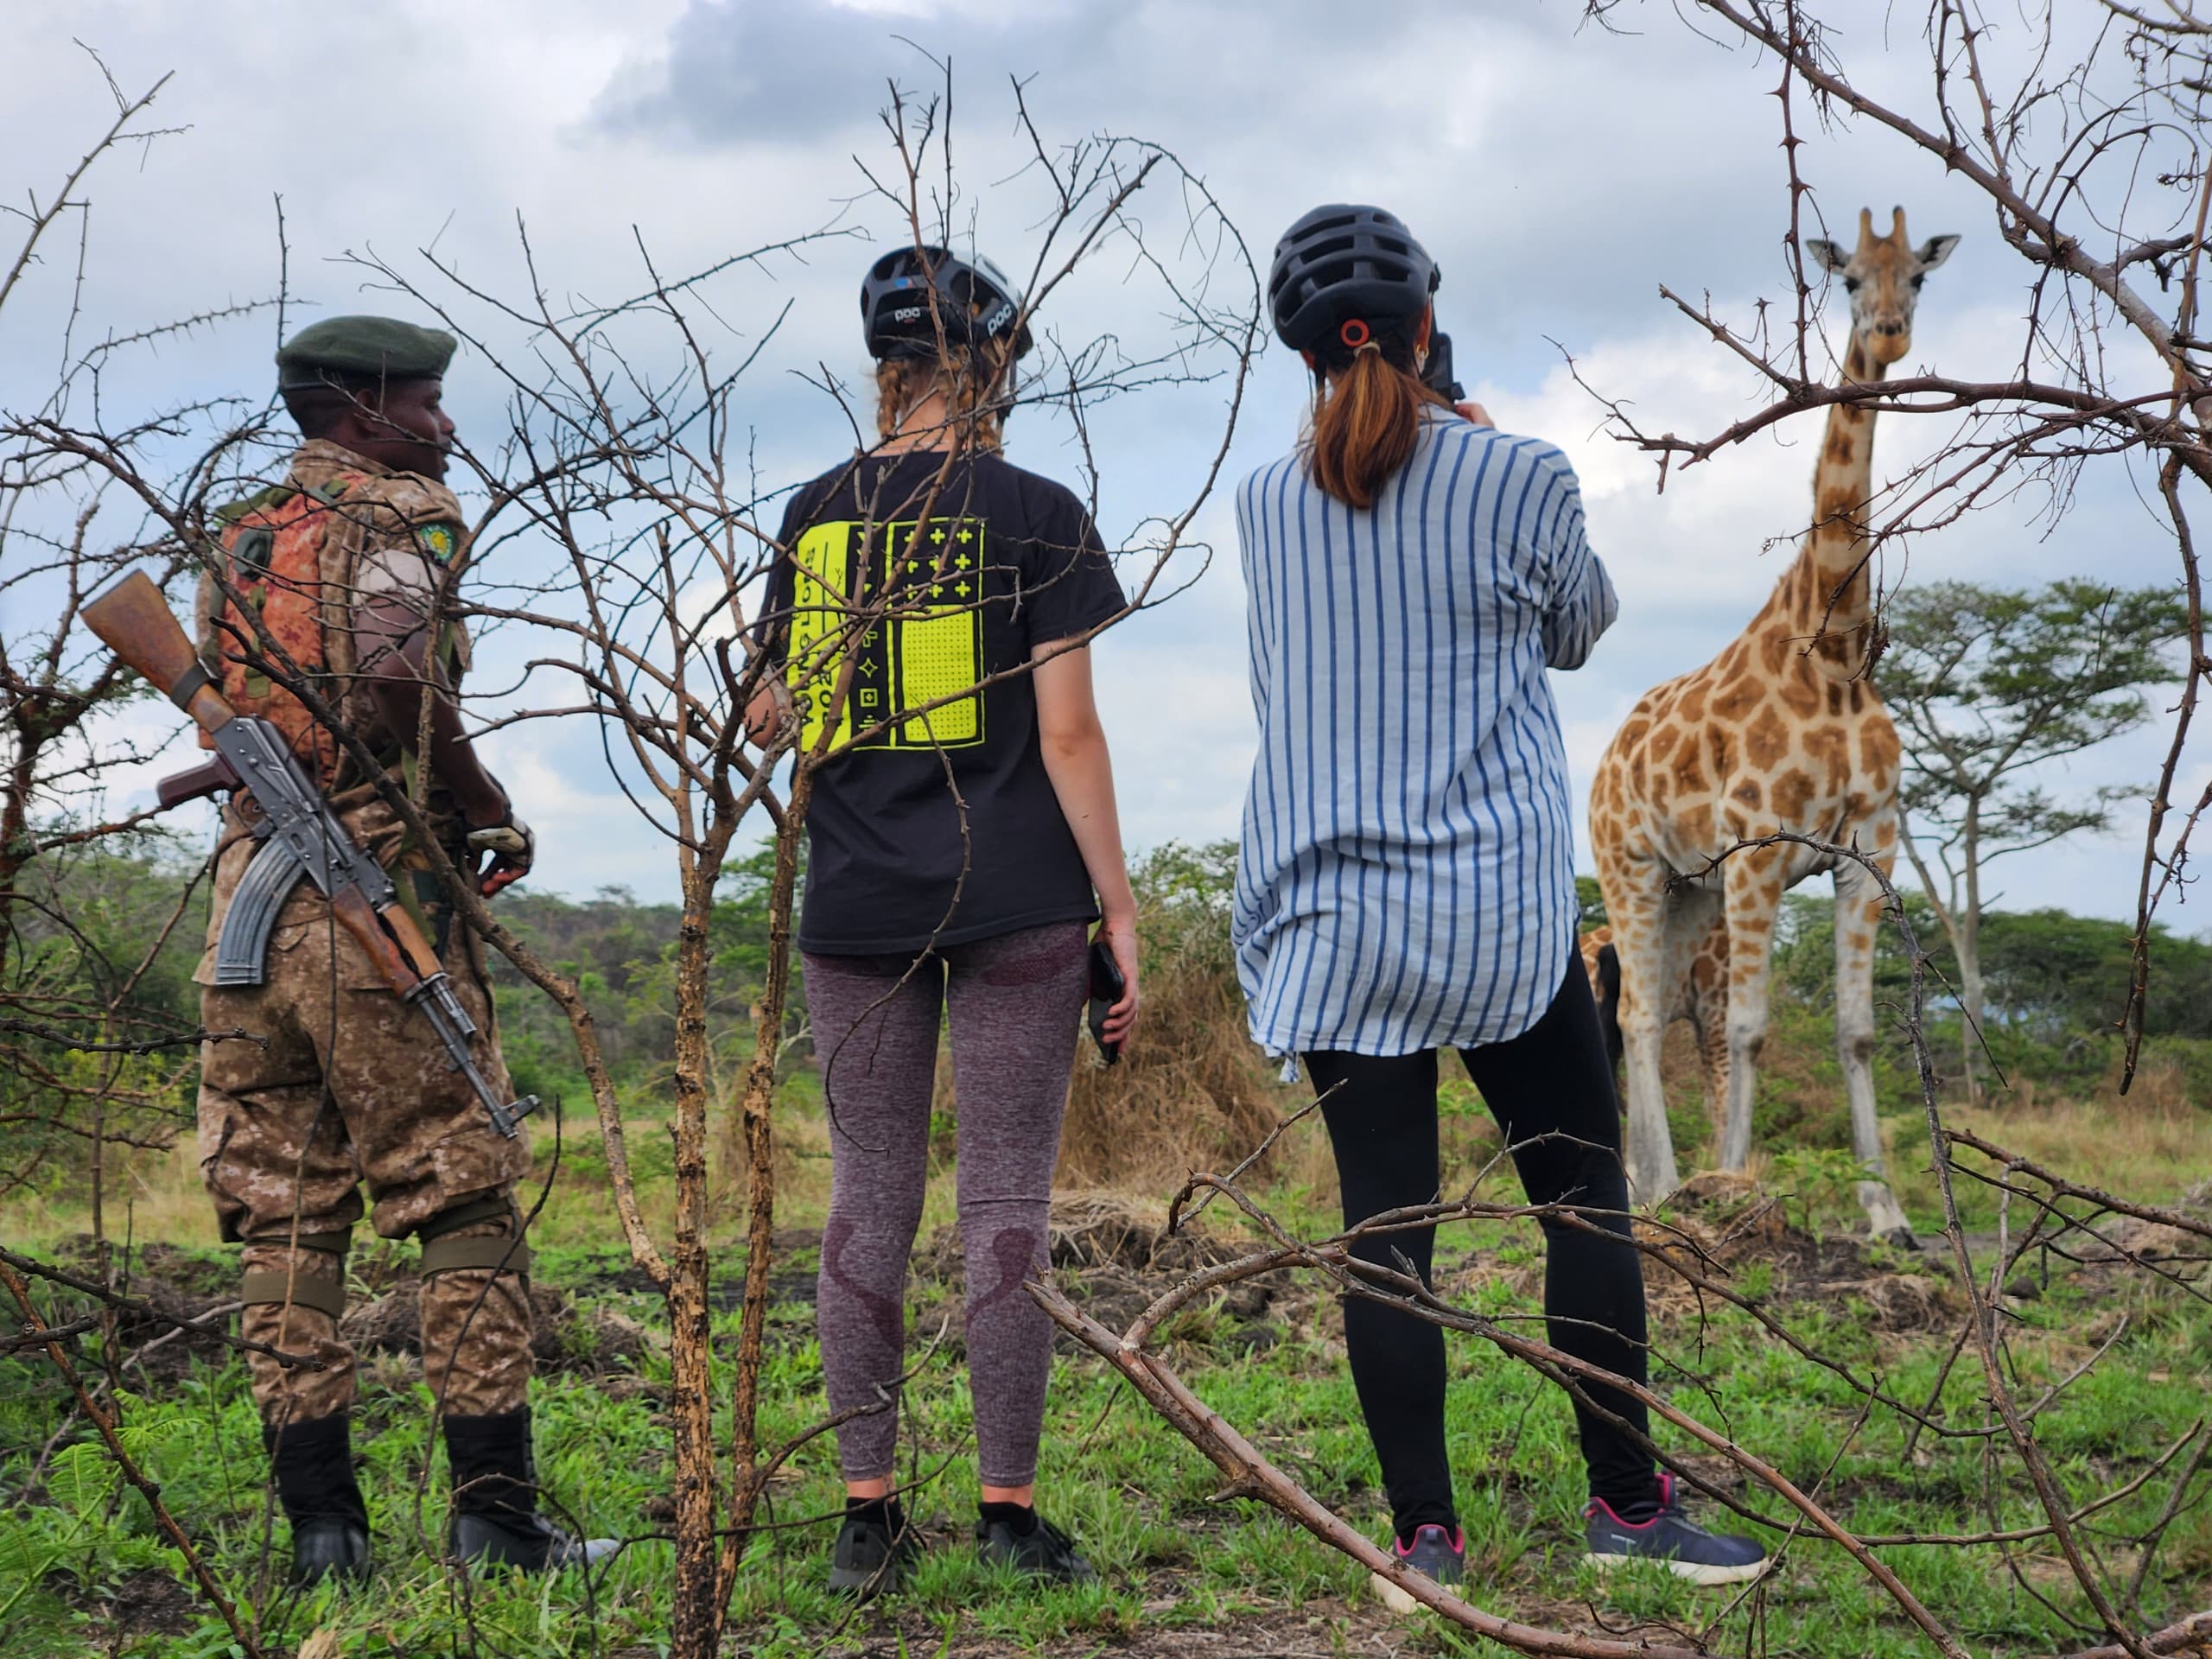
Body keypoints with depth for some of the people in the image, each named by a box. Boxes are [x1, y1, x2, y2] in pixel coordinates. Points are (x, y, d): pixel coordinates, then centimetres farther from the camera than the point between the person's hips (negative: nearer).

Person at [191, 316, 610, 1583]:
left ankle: (321, 1526, 7)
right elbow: (394, 689, -20)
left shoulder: (237, 541, 19)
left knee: (285, 1219, 6)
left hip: (250, 894, 7)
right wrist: (492, 813, -6)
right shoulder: (404, 516, -3)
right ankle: (494, 1514, -2)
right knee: (462, 1204, -1)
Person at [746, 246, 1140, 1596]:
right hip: (1017, 904, -3)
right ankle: (1011, 1510, 6)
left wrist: (757, 716, 36)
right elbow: (1067, 729, -7)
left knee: (871, 1199, 7)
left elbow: (788, 706, 13)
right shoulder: (1036, 514, -3)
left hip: (859, 909, 3)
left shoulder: (815, 516, 8)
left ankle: (869, 1515, 9)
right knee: (1009, 1200, 2)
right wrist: (1121, 909, -3)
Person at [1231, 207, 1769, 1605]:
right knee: (1585, 1200, 9)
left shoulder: (1266, 505, 2)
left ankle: (1424, 1532, 5)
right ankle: (1627, 1500, 15)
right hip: (1498, 912, -3)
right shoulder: (1518, 478, -7)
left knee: (1385, 1224, 4)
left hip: (1330, 922, 3)